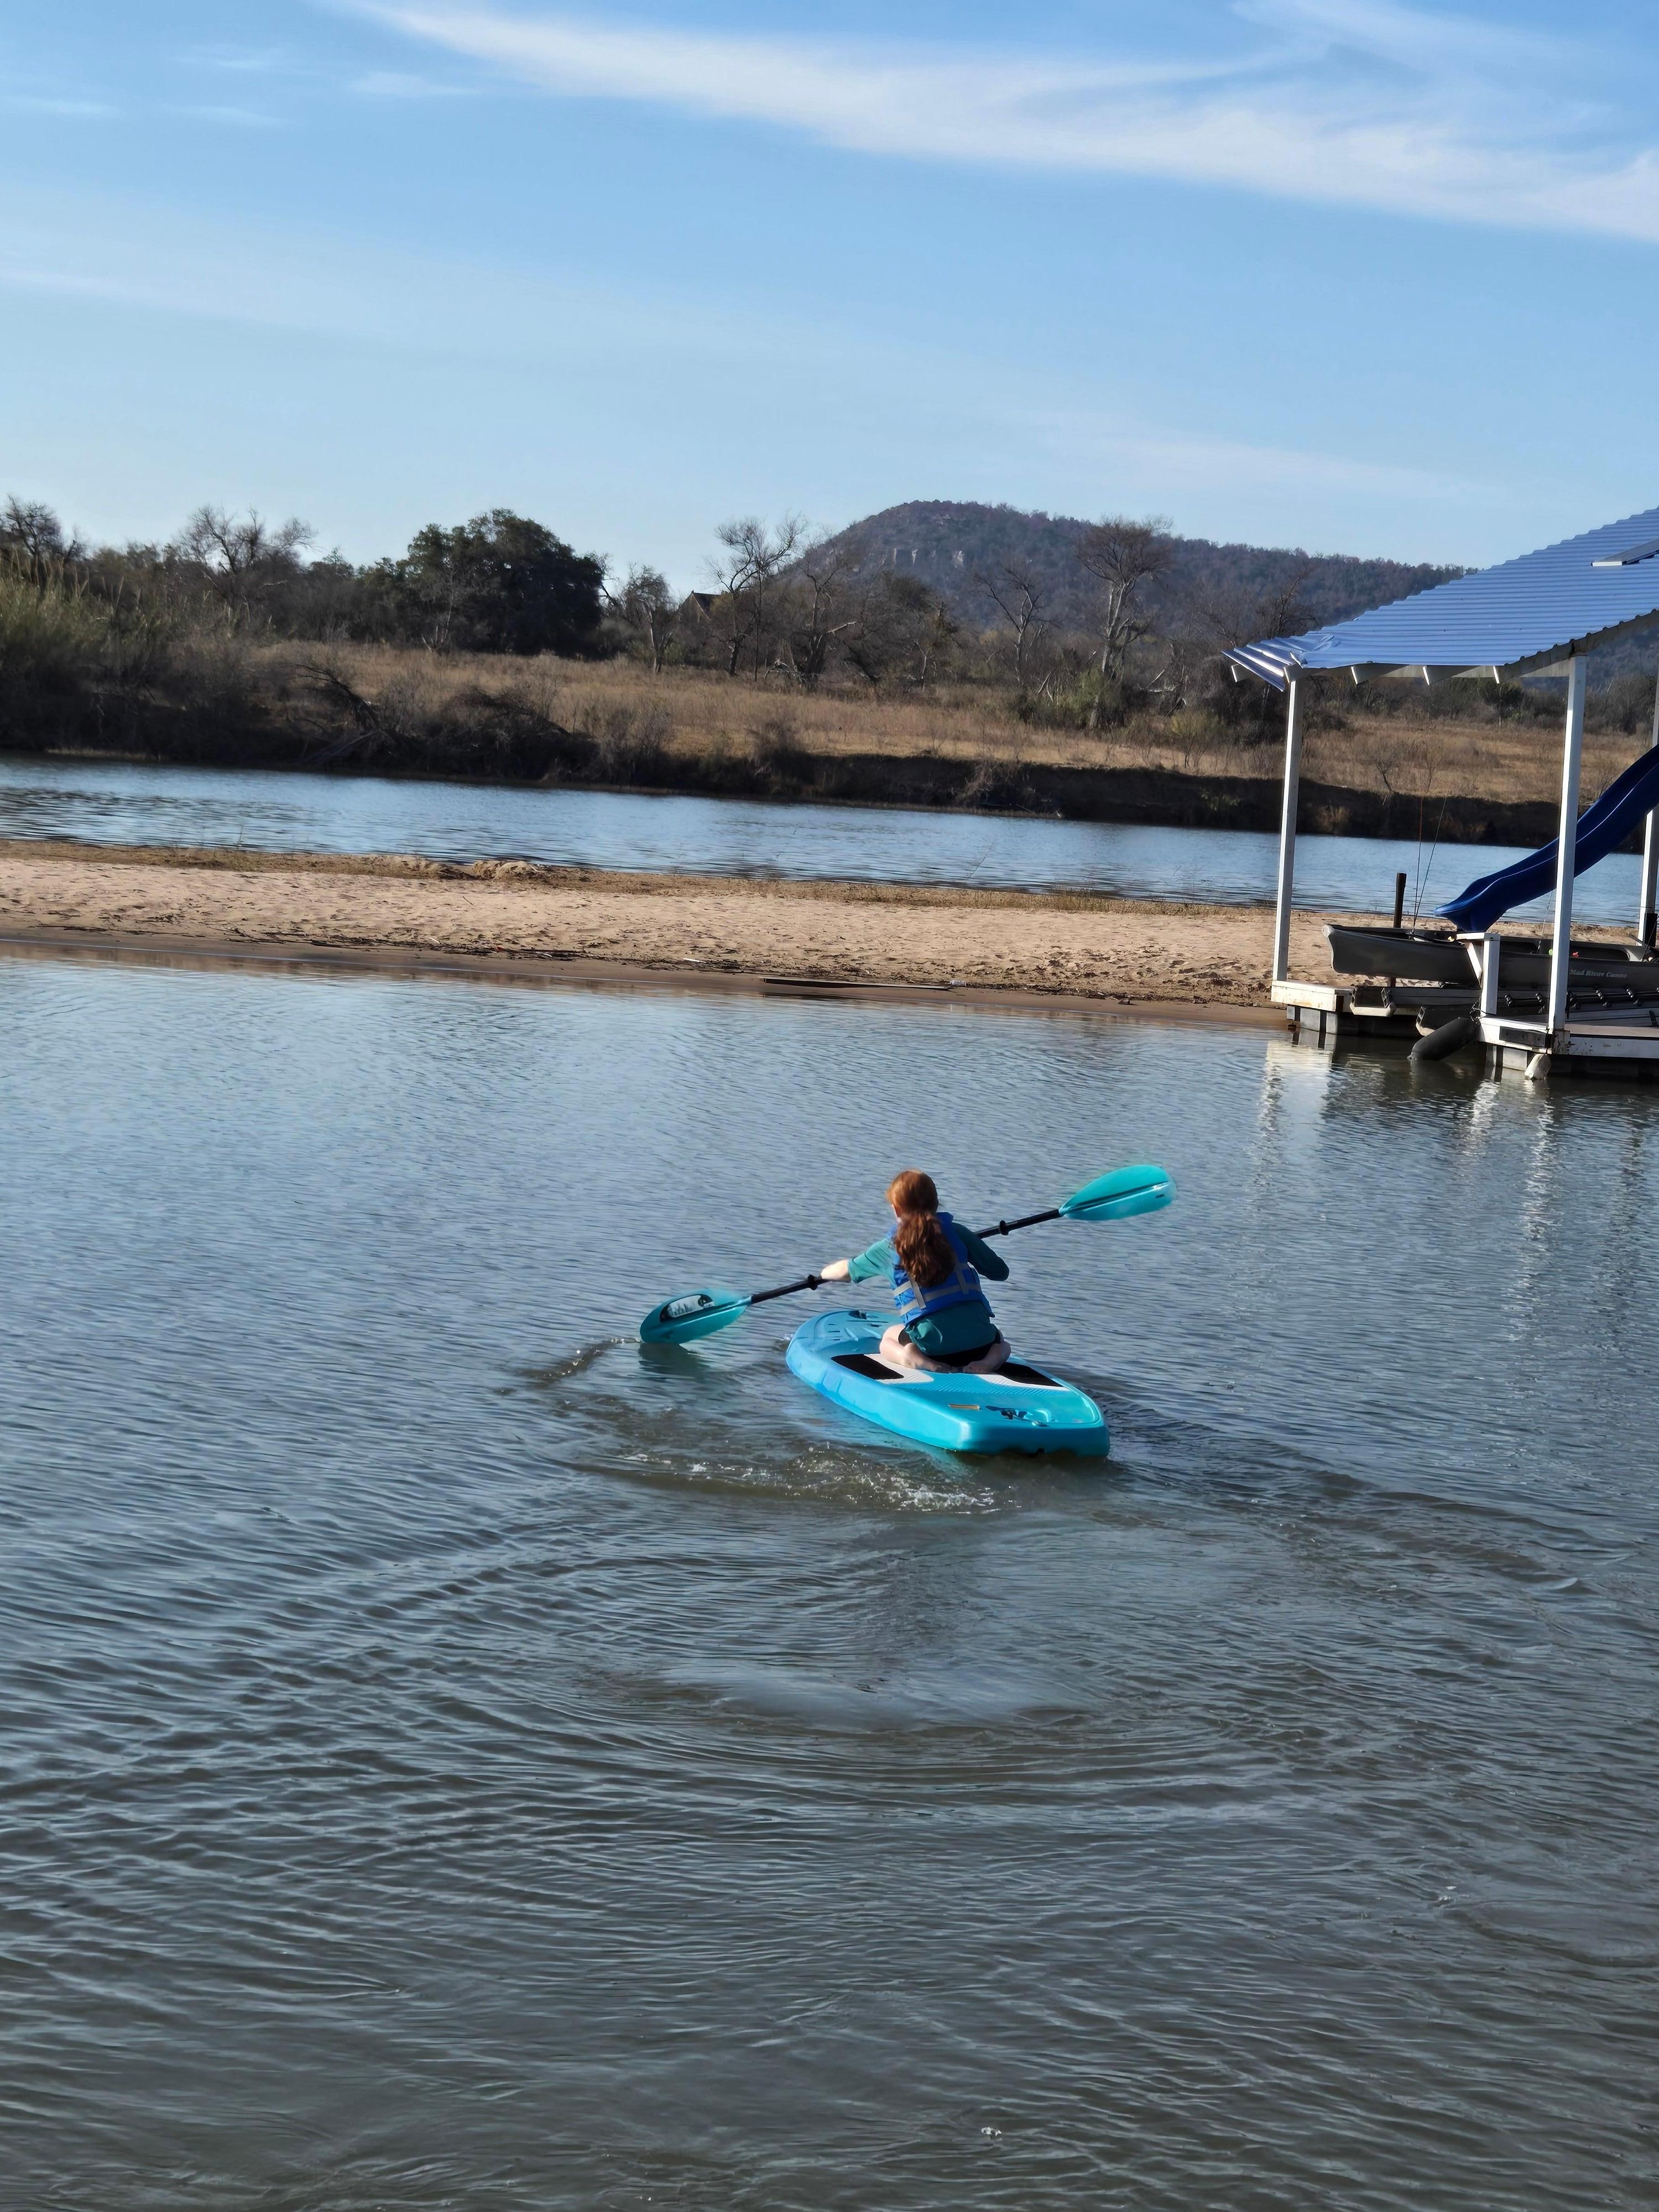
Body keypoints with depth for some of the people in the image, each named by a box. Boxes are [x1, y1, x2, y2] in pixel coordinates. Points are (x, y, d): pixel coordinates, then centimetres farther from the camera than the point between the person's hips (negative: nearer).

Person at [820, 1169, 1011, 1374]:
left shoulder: (889, 1247, 9)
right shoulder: (956, 1232, 9)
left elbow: (847, 1271, 28)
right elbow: (1000, 1272, 12)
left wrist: (825, 1273, 52)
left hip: (933, 1341, -1)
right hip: (977, 1333, 1)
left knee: (889, 1339, 31)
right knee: (998, 1338, 37)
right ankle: (989, 1361, -1)